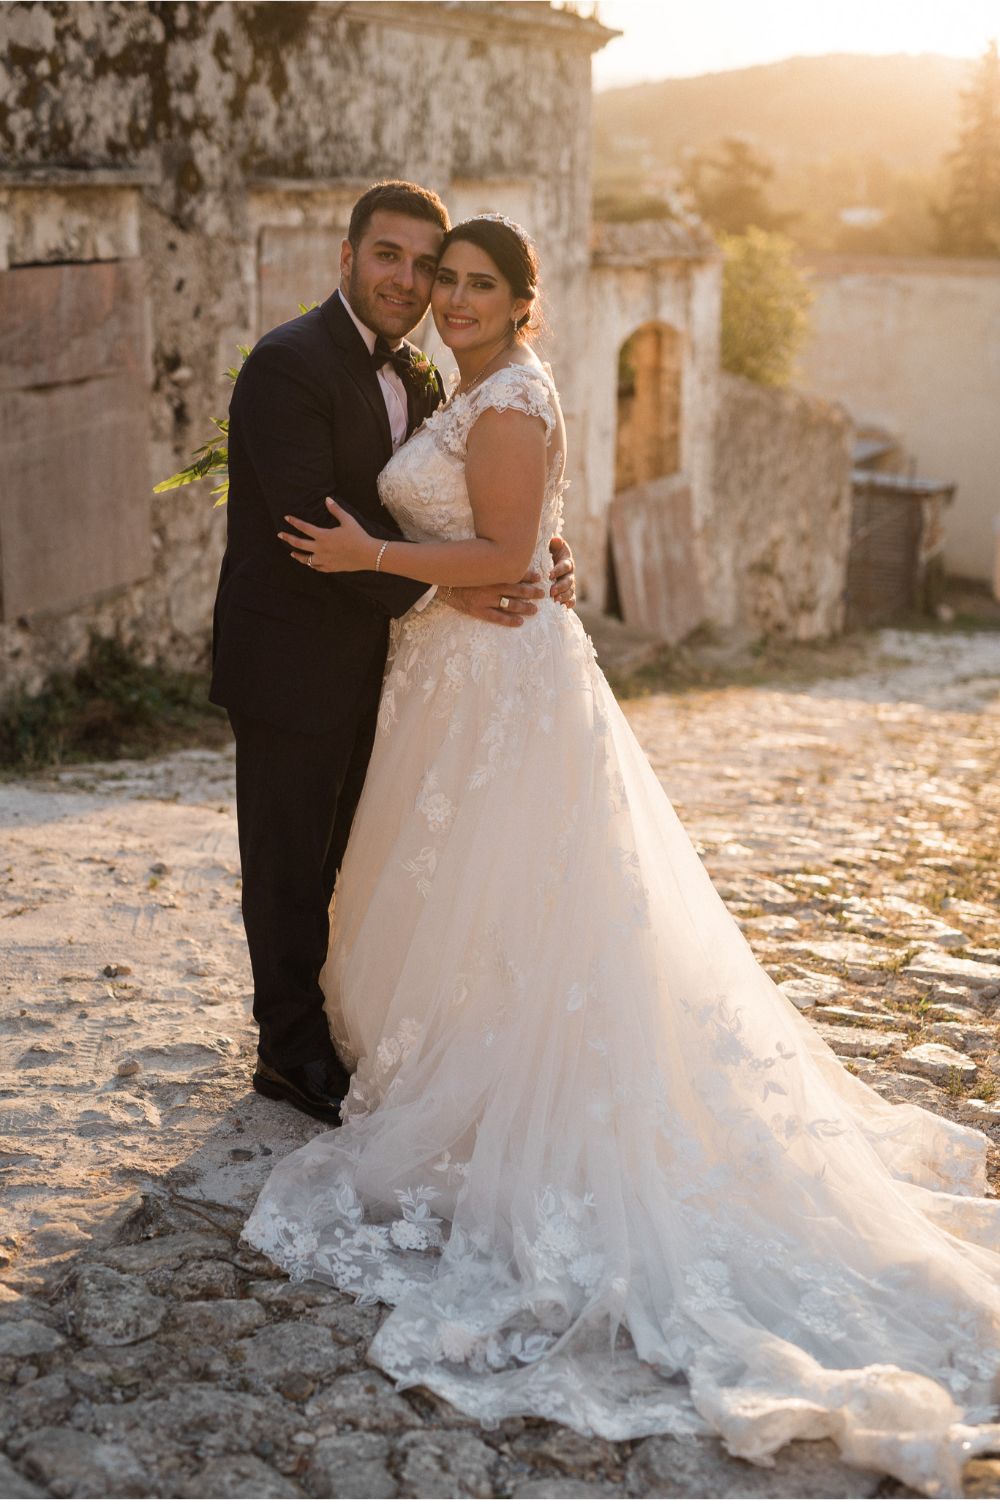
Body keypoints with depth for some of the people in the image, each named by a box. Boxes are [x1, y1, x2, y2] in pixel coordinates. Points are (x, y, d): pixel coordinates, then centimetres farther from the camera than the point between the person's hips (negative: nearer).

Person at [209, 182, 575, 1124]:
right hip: (292, 662, -8)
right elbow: (313, 519, -26)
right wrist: (442, 589, -28)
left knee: (357, 858, 19)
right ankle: (293, 1051, 21)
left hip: (371, 658, 8)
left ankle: (344, 1027, 35)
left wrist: (536, 555, -11)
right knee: (291, 860, 6)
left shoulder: (417, 377, 10)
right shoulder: (290, 363, -17)